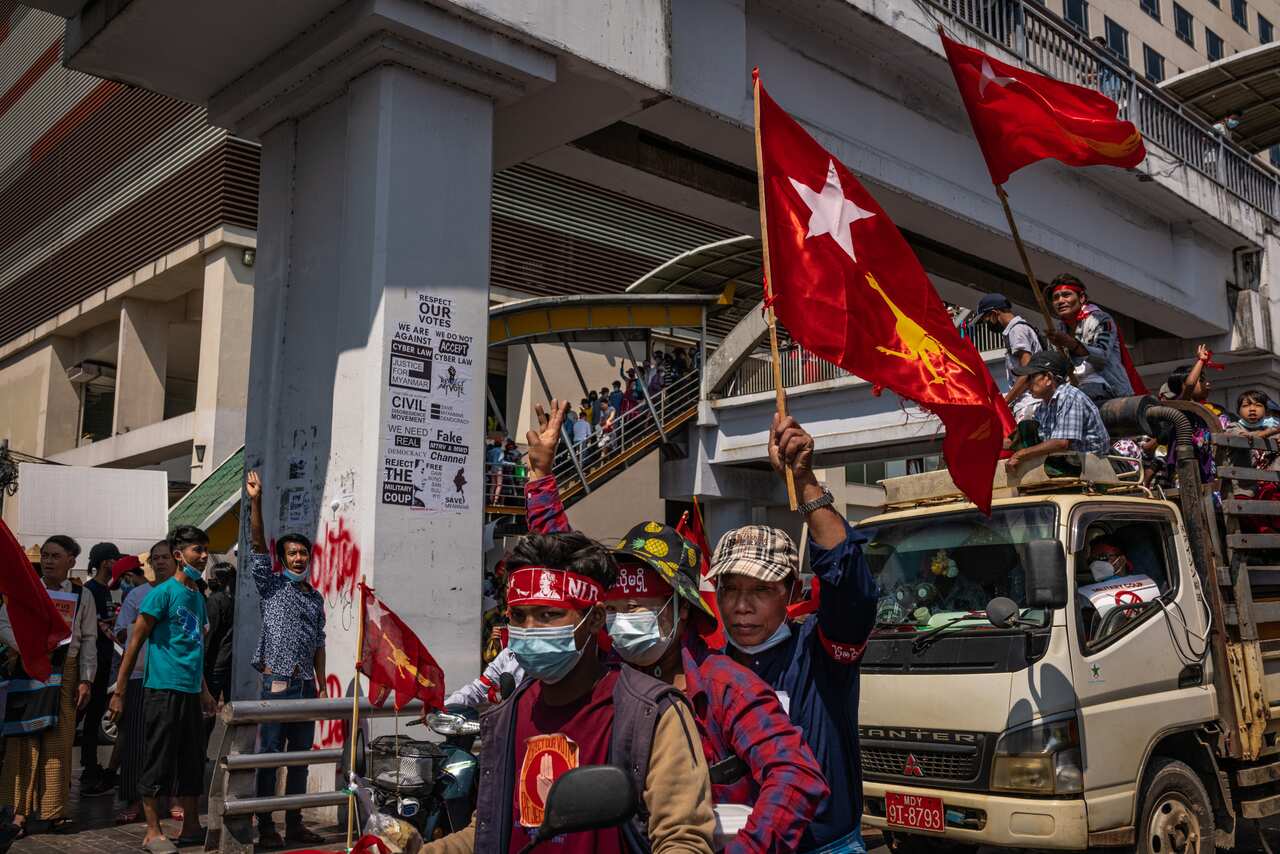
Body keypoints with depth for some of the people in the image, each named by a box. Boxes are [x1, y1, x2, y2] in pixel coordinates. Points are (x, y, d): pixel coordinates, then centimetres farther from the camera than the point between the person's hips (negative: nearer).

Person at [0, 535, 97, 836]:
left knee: (59, 741, 0)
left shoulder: (82, 596, 6)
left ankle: (54, 809, 7)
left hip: (65, 672, 0)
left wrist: (85, 679, -2)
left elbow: (89, 640, 5)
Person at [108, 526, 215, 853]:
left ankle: (191, 827, 21)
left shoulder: (198, 597, 14)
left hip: (190, 692, 8)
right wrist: (119, 692, -10)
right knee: (158, 761, 0)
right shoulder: (163, 592, -8)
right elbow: (135, 642, -8)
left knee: (192, 761, 12)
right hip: (163, 689, -7)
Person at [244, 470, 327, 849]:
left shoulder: (316, 598, 15)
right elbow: (257, 545, -11)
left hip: (305, 686, 5)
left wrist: (321, 687, 12)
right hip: (277, 684, -5)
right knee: (269, 756, -1)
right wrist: (256, 502, -22)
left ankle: (294, 822, 18)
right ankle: (265, 827, 6)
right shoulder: (271, 585, 3)